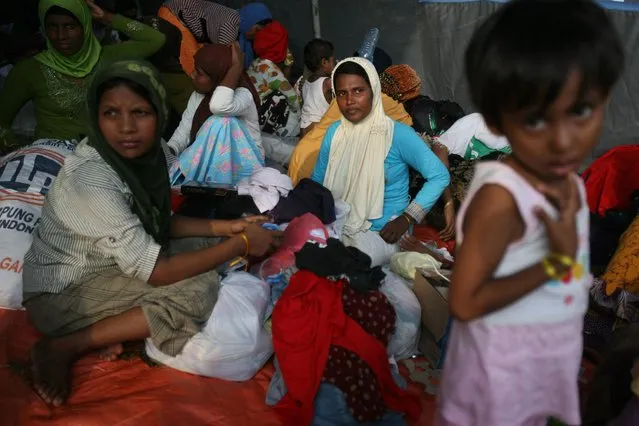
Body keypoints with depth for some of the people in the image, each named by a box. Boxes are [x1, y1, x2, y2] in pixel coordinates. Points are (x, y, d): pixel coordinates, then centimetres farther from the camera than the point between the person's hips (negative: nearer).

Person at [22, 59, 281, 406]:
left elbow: (160, 223, 5)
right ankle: (63, 347, -10)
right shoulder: (92, 180, -32)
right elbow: (155, 271, -30)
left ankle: (118, 325, -1)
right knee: (198, 290, -24)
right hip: (62, 293, -8)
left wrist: (228, 227, -6)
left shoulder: (141, 153, -9)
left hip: (107, 264, 8)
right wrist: (242, 244, -22)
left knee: (209, 245, 1)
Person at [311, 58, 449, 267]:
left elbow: (439, 176, -10)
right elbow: (317, 181, 12)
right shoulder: (334, 133, 4)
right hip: (337, 225, 6)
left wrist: (406, 219, -16)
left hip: (382, 232, -6)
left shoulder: (398, 134, -12)